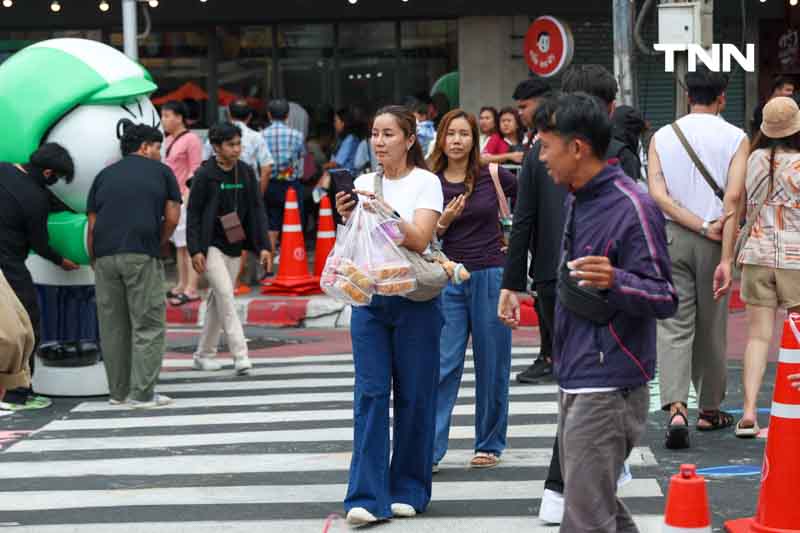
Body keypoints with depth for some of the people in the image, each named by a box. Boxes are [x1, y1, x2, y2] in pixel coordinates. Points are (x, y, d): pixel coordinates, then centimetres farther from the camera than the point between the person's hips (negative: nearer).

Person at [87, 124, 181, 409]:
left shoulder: (104, 175, 20)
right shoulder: (162, 172, 12)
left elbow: (92, 226, 14)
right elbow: (172, 218, 5)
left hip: (105, 256, 4)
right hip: (142, 256, -4)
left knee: (112, 326, 10)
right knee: (148, 325, 1)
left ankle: (118, 391, 15)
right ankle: (142, 393, -4)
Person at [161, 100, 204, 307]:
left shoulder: (191, 139, -9)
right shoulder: (169, 140, 16)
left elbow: (194, 171, -12)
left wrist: (187, 196, -17)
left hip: (185, 198, -9)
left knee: (189, 244, -8)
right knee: (179, 245, 13)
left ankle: (191, 289, -9)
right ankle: (182, 285, 19)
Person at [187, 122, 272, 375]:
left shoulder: (246, 173, 4)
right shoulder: (204, 175, -10)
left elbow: (256, 210, 6)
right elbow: (193, 214, -8)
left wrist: (263, 246, -1)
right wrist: (195, 250, -15)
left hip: (234, 246, 5)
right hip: (210, 245, -5)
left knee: (218, 300, 11)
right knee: (225, 294, -14)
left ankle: (204, 354, 22)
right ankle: (240, 355, -17)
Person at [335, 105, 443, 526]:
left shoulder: (426, 182, -3)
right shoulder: (364, 183, 9)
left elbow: (419, 239, -14)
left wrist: (386, 211, -27)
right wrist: (347, 219, -12)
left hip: (414, 298, -3)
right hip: (369, 297, 3)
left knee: (413, 397, 3)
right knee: (370, 395, -4)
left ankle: (408, 490, 15)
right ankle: (368, 497, -6)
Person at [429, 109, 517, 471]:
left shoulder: (493, 176, -1)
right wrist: (444, 222, -16)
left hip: (491, 277, 0)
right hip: (448, 280, 0)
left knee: (492, 365, 6)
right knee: (444, 365, -5)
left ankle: (489, 445, 19)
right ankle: (430, 450, -4)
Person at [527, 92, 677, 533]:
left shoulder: (633, 208, -18)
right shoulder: (576, 199, 12)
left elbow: (666, 299, -20)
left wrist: (615, 281, -38)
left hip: (608, 391, -10)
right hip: (574, 383, 10)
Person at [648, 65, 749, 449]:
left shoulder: (662, 137, 4)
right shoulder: (735, 138, -3)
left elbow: (657, 194, -6)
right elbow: (733, 196, -12)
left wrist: (703, 227, -9)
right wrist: (726, 253, -9)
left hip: (671, 235, 1)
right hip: (713, 243, -1)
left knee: (674, 325, 0)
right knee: (711, 326, 11)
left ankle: (676, 408, -18)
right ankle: (710, 409, 23)